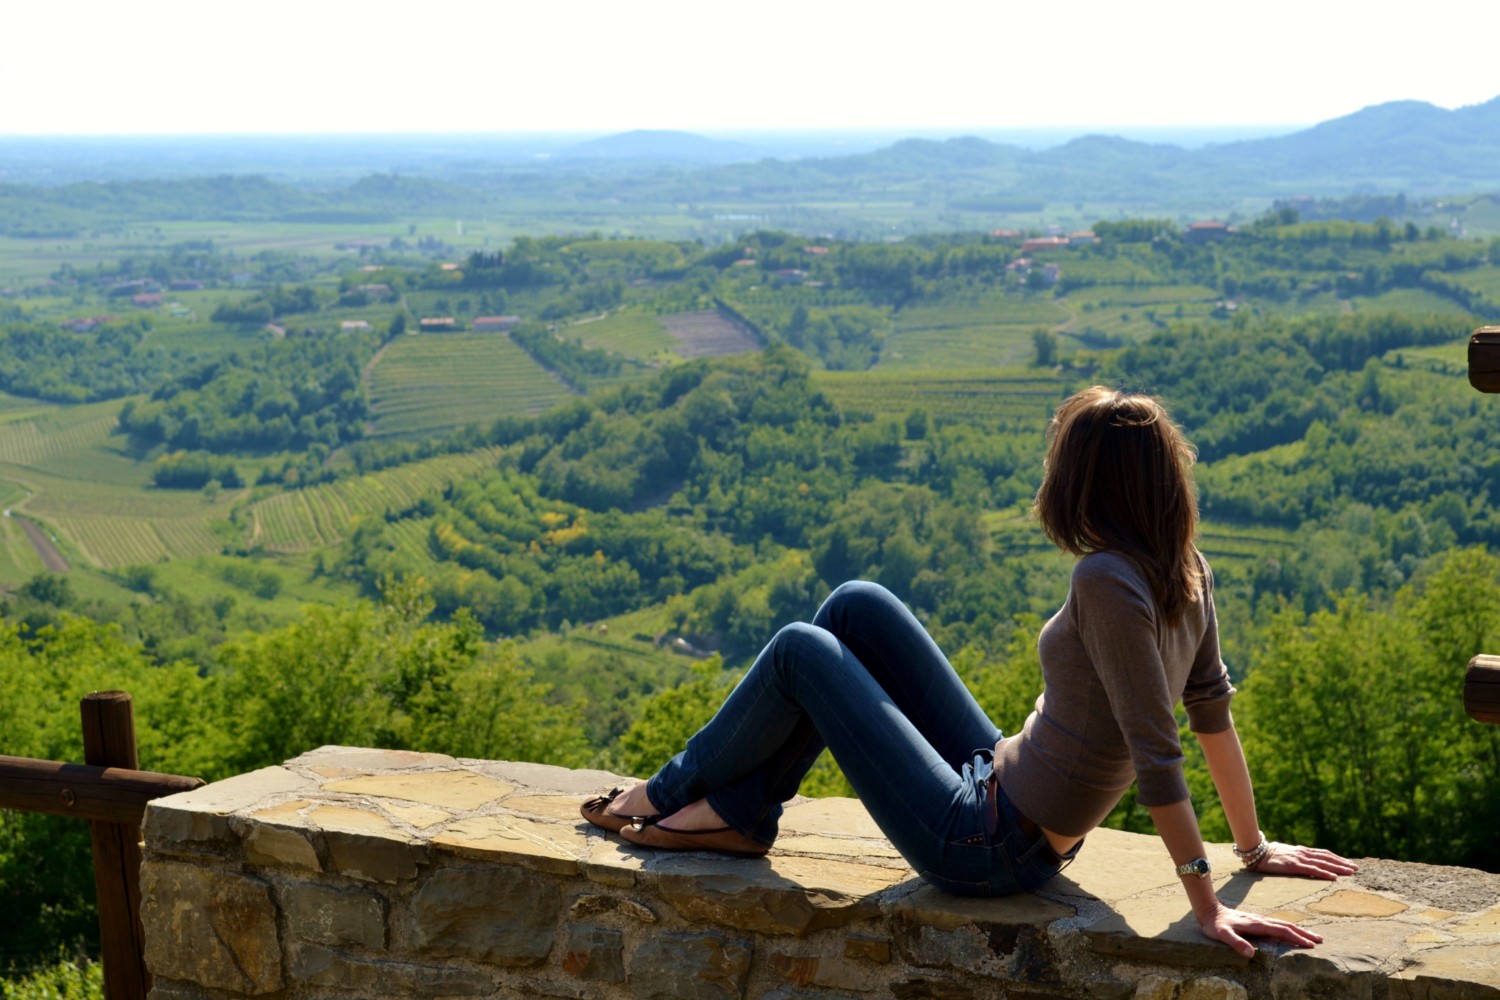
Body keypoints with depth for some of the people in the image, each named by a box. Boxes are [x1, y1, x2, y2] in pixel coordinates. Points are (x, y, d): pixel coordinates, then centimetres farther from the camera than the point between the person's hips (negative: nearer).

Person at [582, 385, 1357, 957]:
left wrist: (1206, 904, -27)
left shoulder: (1107, 581, -28)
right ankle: (738, 811, 18)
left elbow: (1156, 751, -29)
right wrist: (1254, 848, 14)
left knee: (801, 651, -1)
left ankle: (669, 796, 21)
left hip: (981, 846, -9)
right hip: (998, 783, 9)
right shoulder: (1188, 574, -2)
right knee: (856, 606, 9)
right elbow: (1215, 713, 5)